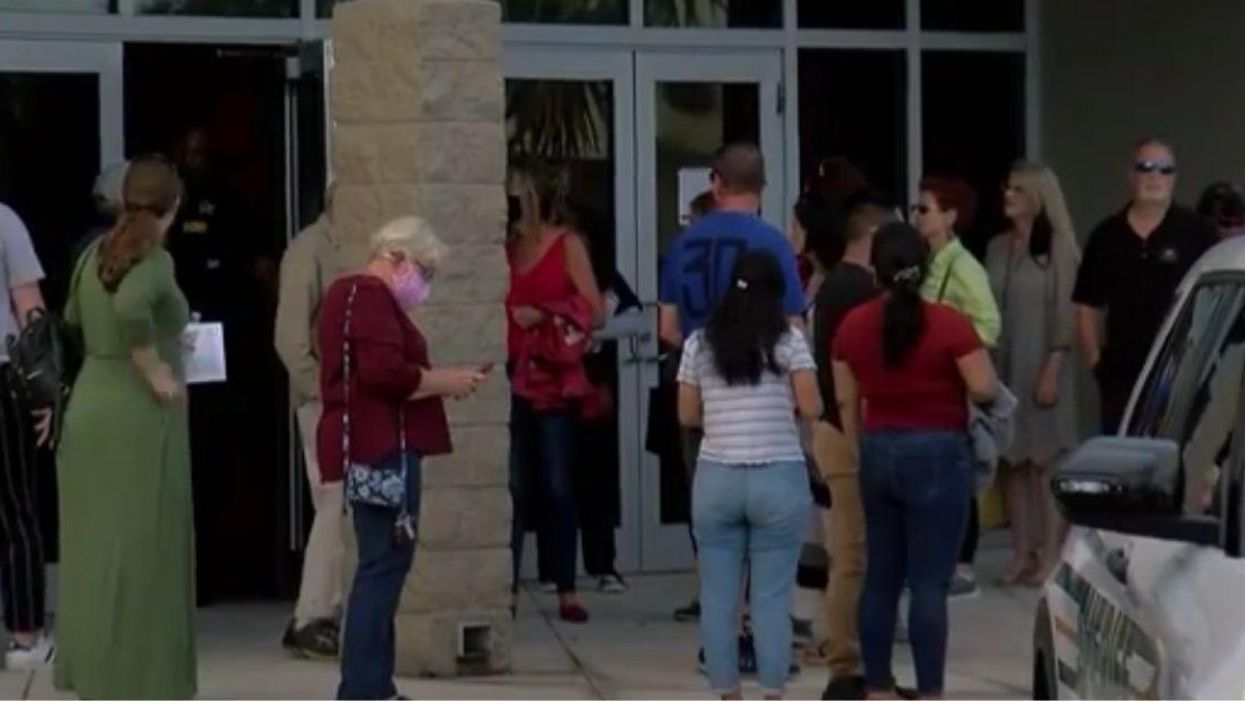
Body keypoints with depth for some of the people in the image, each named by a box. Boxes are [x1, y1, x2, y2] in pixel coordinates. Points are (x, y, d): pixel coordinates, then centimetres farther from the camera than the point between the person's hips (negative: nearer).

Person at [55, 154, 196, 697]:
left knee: (93, 546, 12)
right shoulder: (155, 260, -13)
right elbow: (130, 307, -33)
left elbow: (74, 317, 25)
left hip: (88, 407, 7)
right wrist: (154, 370, -21)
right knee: (140, 551, -1)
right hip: (140, 414, -7)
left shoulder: (97, 253, 9)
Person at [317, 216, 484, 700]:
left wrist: (436, 383, 12)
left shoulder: (354, 293, 22)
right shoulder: (371, 297, -12)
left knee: (381, 564, 12)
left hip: (372, 445, 11)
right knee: (384, 563, -11)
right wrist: (445, 381, -11)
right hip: (380, 446, -11)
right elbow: (386, 373, -23)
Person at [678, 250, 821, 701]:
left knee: (718, 595, 7)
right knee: (773, 596, 2)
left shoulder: (699, 343, 6)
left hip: (716, 480, 2)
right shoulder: (788, 339, -2)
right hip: (779, 480, -2)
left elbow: (687, 416, 9)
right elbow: (812, 409, -5)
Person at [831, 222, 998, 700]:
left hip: (878, 452, 5)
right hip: (937, 455, -5)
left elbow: (846, 399, 9)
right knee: (929, 581, -2)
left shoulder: (853, 325, 2)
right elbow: (984, 389, -12)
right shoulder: (948, 323, -12)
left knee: (880, 576, 12)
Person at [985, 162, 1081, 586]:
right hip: (1001, 367, 5)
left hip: (1040, 367, -5)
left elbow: (1065, 313, -8)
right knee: (1012, 462, 5)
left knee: (1045, 462, -3)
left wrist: (1052, 370, -14)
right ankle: (1022, 553, 10)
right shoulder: (997, 247, 11)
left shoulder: (1058, 248, -5)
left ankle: (1050, 554, 1)